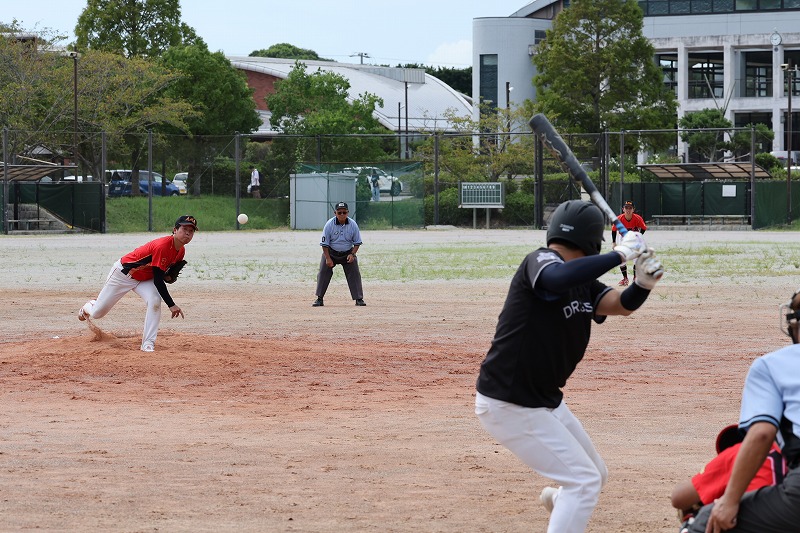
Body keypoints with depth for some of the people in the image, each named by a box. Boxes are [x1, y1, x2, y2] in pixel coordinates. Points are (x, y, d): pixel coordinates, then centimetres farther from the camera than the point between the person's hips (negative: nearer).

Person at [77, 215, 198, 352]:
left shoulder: (181, 251, -8)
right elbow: (157, 280, -33)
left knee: (155, 301, -27)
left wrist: (169, 275, -15)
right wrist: (171, 305, -34)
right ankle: (88, 306, 44)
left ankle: (148, 344, -20)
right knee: (97, 313, 5)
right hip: (123, 274, -6)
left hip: (145, 279, 6)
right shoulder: (162, 246, -35)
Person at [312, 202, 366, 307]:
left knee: (354, 274, -5)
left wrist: (352, 254, -18)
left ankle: (359, 299, 2)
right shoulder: (329, 224, -18)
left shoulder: (353, 225, -14)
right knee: (323, 273, -7)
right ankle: (319, 299, 1)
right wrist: (328, 258, -17)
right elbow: (324, 243, -12)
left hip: (348, 254, 1)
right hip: (331, 253, -1)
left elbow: (357, 242, -4)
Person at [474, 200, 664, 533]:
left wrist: (645, 283, -21)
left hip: (546, 401, 10)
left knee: (595, 477, 24)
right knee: (584, 481, -14)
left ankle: (558, 500, 54)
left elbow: (621, 304, 0)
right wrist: (621, 253, -35)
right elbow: (559, 277, -42)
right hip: (509, 405, -10)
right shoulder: (540, 261, -19)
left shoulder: (582, 284, 8)